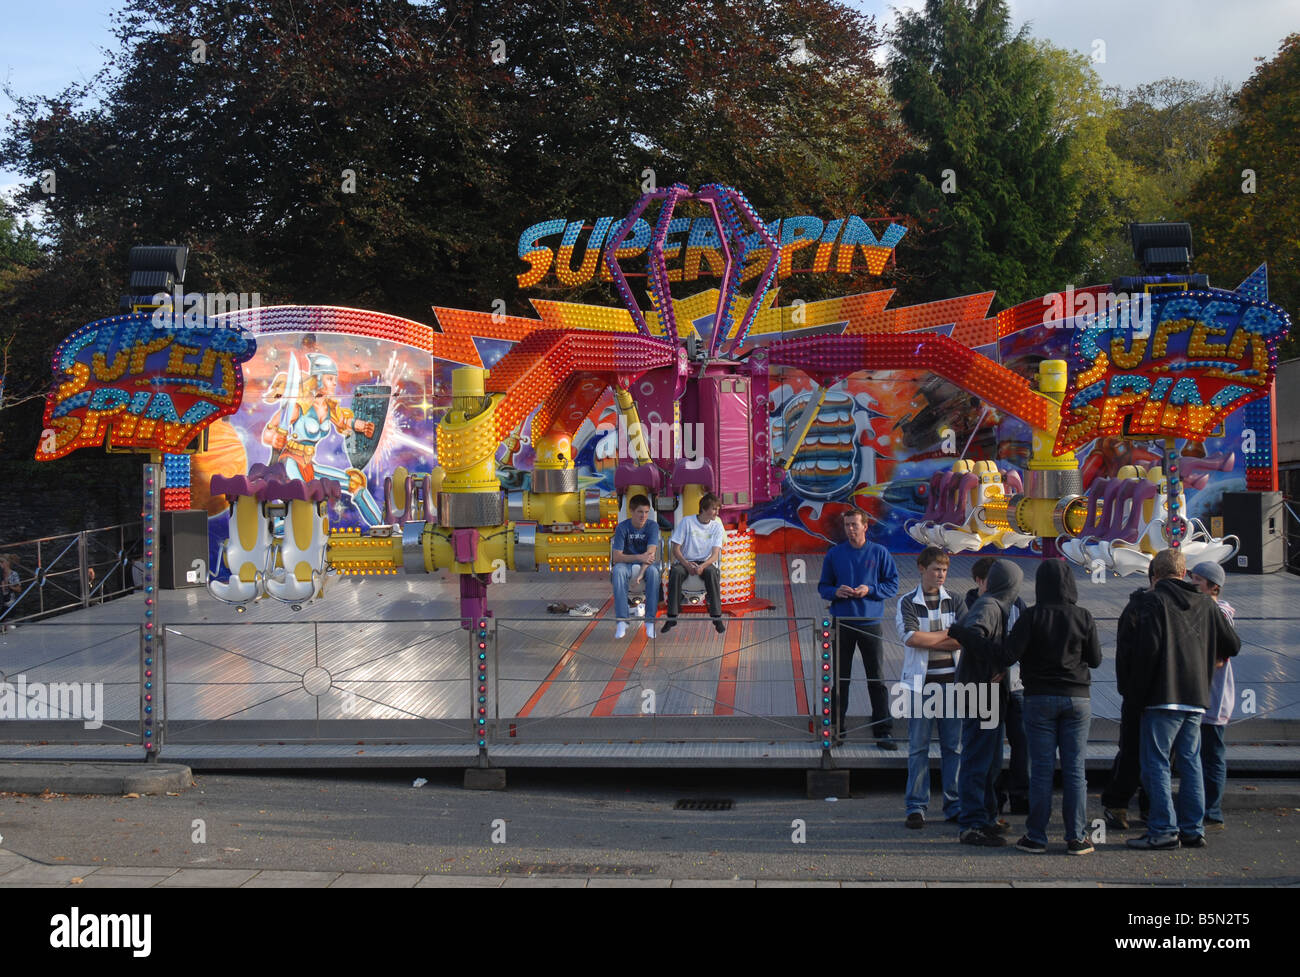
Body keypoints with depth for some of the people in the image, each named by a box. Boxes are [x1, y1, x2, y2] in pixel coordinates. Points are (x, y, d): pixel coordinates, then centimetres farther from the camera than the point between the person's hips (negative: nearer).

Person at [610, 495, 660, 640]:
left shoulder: (652, 526, -10)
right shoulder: (622, 527, -11)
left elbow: (651, 552, -21)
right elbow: (616, 557, -18)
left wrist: (641, 572, -38)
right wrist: (639, 557, -34)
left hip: (646, 564, 0)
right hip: (627, 564, 0)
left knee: (653, 571, -35)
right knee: (618, 570, -35)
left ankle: (650, 621, -32)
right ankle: (621, 621, -36)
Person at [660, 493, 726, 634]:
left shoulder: (717, 526, 2)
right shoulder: (687, 522, -3)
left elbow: (715, 554, -6)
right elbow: (676, 549, -5)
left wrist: (702, 566, -27)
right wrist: (687, 565, -23)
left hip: (706, 562, 1)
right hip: (685, 560, -1)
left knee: (711, 572, -35)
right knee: (676, 572, -35)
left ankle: (717, 617, -31)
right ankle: (672, 617, -30)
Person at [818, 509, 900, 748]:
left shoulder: (879, 553, 1)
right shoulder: (834, 553, 5)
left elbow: (892, 585, 3)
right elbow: (823, 586, 10)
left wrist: (870, 590, -13)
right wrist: (835, 592, -11)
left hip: (870, 623, -1)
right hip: (842, 623, 1)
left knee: (877, 679, 0)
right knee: (840, 678, 7)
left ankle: (883, 731, 5)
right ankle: (836, 729, 16)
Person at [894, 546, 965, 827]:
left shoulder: (955, 602, 9)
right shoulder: (907, 603, 3)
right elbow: (910, 637, -14)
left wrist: (926, 640, -11)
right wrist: (947, 634, -6)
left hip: (952, 682, 2)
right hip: (921, 684, -2)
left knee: (954, 746, 4)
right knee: (918, 747, 0)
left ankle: (954, 805, 12)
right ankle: (916, 806, 5)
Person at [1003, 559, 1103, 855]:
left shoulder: (1031, 617, -9)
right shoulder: (1084, 617, -3)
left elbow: (1010, 655, -15)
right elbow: (1096, 659, 3)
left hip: (1039, 698, -1)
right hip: (1077, 698, 1)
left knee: (1041, 769, 3)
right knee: (1075, 770, 5)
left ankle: (1036, 836, 6)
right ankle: (1076, 838, 6)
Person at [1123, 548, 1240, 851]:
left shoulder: (1154, 601, -7)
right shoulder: (1205, 603, 10)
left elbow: (1147, 647, -16)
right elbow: (1233, 645, 15)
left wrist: (1136, 689, -4)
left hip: (1163, 698, -6)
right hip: (1197, 698, 6)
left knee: (1156, 763, -2)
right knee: (1190, 762, 12)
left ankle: (1163, 831, -5)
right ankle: (1193, 830, 14)